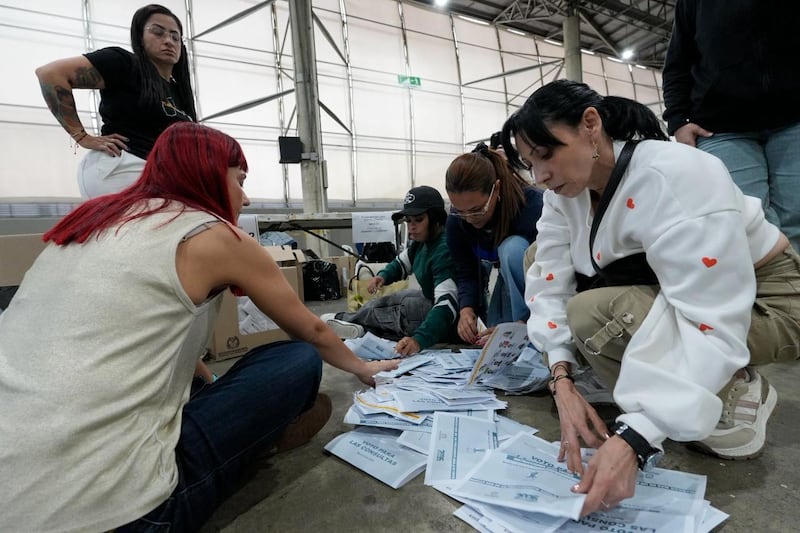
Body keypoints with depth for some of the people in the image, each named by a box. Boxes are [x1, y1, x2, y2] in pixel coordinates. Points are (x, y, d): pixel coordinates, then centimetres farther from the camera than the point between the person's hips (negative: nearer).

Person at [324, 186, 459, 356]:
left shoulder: (444, 251, -32)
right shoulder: (423, 240, -2)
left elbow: (446, 305, -43)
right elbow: (401, 264, 16)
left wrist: (419, 339, -56)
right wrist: (383, 276, -7)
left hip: (455, 317, -10)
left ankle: (345, 319, -1)